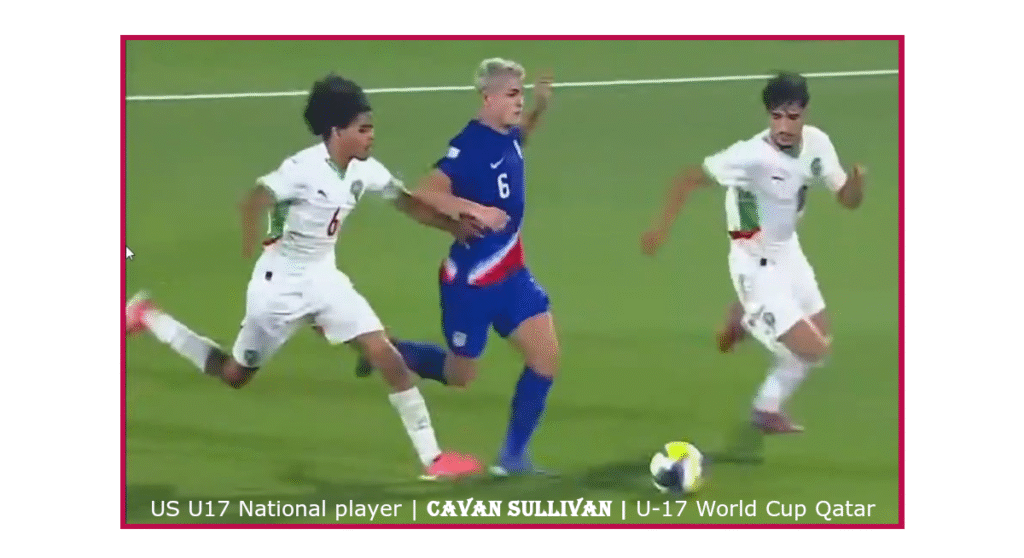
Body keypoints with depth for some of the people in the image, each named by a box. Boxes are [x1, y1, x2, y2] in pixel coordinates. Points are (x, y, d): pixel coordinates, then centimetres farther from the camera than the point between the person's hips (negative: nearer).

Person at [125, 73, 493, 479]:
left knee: (387, 357, -6)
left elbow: (407, 202, 10)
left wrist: (457, 228, 4)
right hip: (281, 282, -6)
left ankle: (432, 458, -2)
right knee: (233, 374, 11)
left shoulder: (364, 170, -4)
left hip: (323, 278, 6)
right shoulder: (304, 169, -25)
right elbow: (255, 199, -36)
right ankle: (147, 318, 30)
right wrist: (251, 247, -46)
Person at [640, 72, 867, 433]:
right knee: (812, 352, -9)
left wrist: (857, 182, -24)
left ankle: (745, 319, 40)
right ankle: (767, 410, 18)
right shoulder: (752, 156, -31)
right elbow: (689, 179, -25)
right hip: (758, 267, -7)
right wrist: (661, 228, -27)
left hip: (788, 253, 7)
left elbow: (848, 200, -2)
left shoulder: (817, 143, -11)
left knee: (822, 341, 18)